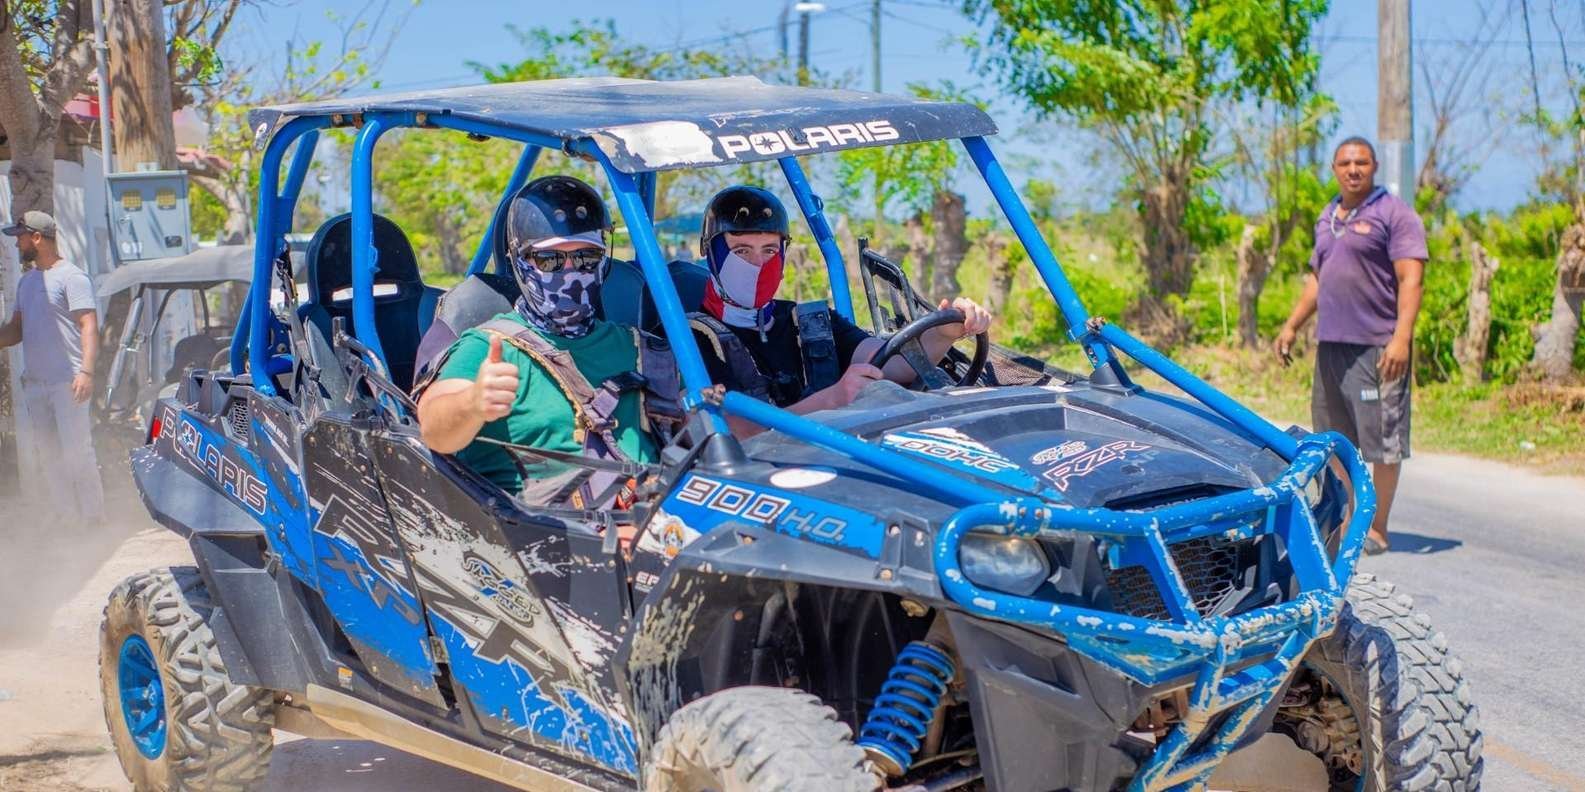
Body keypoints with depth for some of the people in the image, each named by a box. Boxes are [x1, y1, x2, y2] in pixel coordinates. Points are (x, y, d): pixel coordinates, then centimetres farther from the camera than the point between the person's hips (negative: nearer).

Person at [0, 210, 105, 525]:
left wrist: (86, 371, -26)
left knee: (76, 452, -7)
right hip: (34, 382, 8)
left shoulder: (71, 277, -7)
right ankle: (64, 517, 18)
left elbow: (89, 326, -15)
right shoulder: (26, 281, 17)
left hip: (67, 381, -8)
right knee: (46, 456, 10)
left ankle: (92, 518, 1)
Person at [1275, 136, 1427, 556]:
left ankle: (1376, 529, 2)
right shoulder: (1328, 218, 17)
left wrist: (1401, 338, -22)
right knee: (1335, 439, 12)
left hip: (1377, 348, -8)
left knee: (1383, 441, -3)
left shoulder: (1394, 214, -6)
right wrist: (1292, 326, 19)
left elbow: (1410, 280, -13)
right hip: (1330, 345, 8)